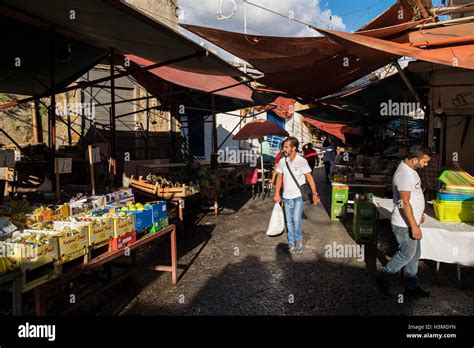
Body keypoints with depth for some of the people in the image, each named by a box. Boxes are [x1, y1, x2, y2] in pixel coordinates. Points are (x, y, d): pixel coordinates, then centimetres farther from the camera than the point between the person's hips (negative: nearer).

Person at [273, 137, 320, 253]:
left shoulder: (302, 161, -13)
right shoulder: (282, 161, -2)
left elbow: (309, 178, -8)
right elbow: (279, 178, 9)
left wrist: (315, 194, -9)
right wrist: (277, 194, 8)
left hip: (299, 196, -4)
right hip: (287, 196, 4)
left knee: (296, 219, -13)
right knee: (289, 220, 10)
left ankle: (298, 241, 9)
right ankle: (291, 242, 25)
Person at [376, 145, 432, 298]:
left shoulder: (410, 169, 7)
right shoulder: (405, 174, -26)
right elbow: (405, 203, -26)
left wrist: (419, 214, 25)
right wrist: (414, 226, -23)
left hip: (411, 221, 10)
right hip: (405, 225, -10)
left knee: (414, 254, 16)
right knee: (407, 255, 3)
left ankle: (412, 288, 29)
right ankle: (383, 278, 21)